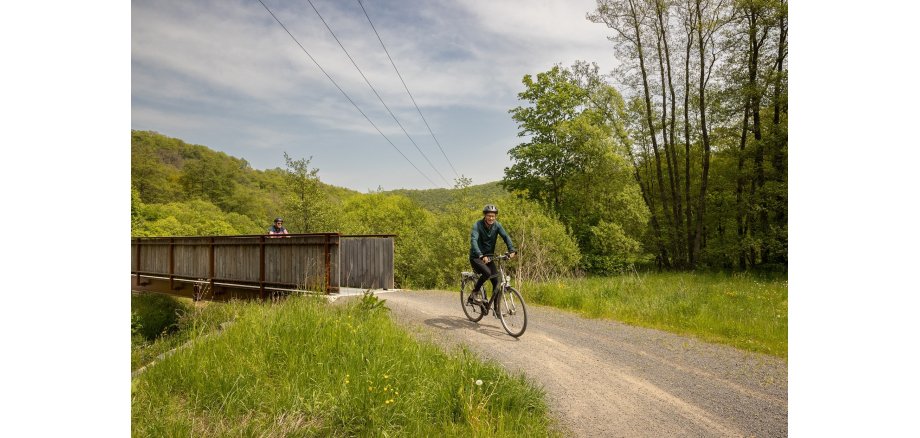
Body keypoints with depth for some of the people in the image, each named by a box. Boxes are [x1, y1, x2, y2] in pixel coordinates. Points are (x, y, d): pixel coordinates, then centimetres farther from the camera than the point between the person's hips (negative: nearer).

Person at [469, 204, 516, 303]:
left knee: (496, 282, -5)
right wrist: (481, 255, -46)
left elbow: (506, 237, -15)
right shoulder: (477, 225, -17)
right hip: (476, 257, -5)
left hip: (489, 257, 5)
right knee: (487, 272, -30)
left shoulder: (497, 225, -4)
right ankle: (474, 292, -7)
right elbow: (473, 241, -31)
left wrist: (512, 250, -33)